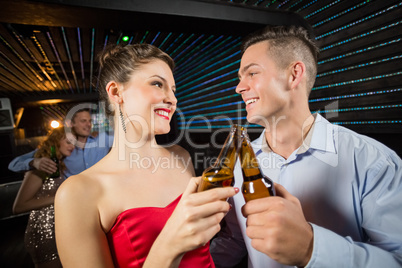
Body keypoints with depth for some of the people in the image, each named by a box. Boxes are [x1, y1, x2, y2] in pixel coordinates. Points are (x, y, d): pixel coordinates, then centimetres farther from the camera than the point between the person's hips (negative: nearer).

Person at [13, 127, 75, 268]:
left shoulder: (59, 166, 7)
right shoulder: (41, 166, -18)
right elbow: (18, 207, -23)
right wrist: (56, 198, -25)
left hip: (57, 232, 8)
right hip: (43, 236, -7)